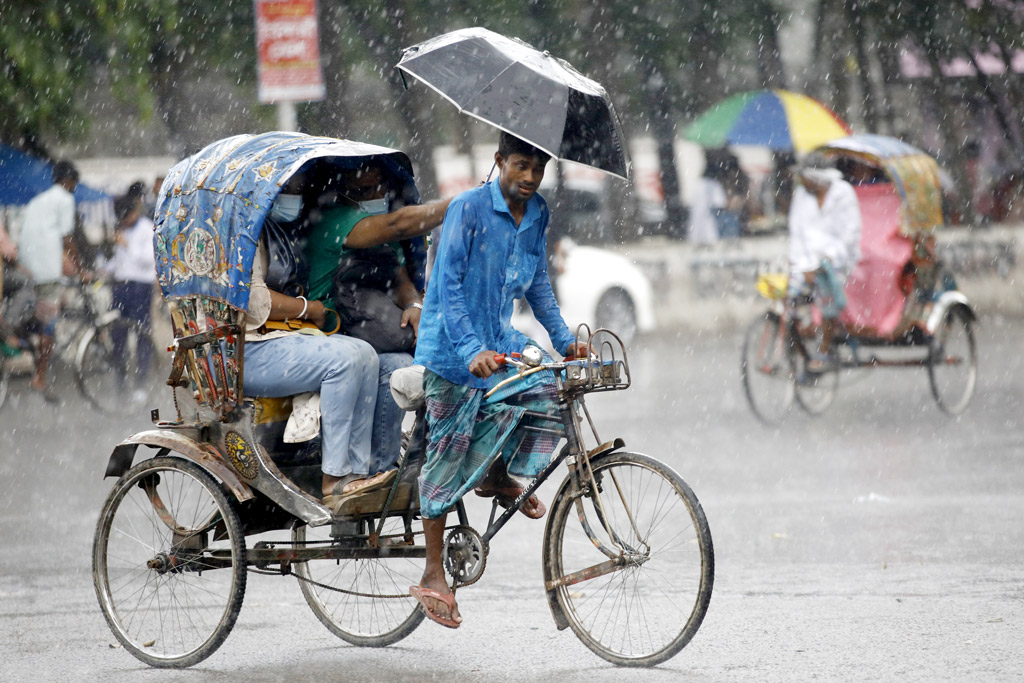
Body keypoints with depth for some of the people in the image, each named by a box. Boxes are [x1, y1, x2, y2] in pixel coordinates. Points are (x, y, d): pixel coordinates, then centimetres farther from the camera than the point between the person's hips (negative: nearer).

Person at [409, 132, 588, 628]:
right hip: (453, 349, -6)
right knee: (449, 457, -3)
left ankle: (499, 475, 11)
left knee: (552, 391, -16)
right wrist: (471, 351, -31)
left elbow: (537, 284, 17)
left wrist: (565, 340, 7)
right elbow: (447, 285, -21)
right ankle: (433, 576, 5)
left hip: (500, 342, 6)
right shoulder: (468, 209, -16)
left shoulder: (536, 216, 4)